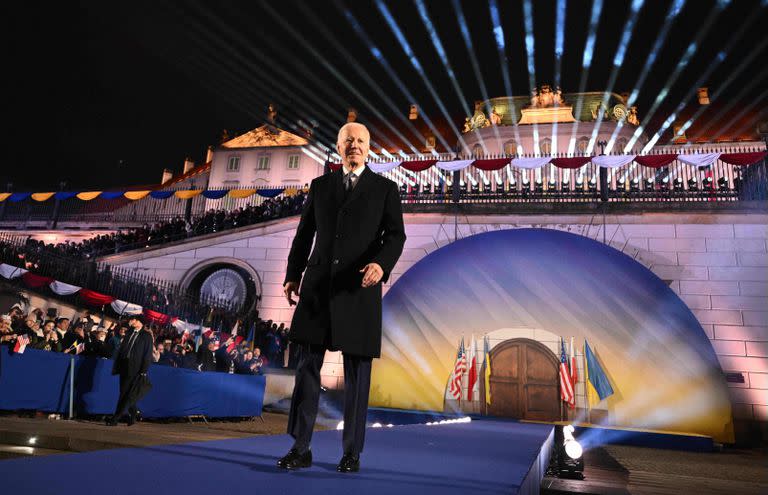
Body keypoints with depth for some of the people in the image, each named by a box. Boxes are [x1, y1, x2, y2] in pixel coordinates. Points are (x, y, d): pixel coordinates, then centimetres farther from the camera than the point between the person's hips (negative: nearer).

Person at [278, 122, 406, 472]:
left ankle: (352, 451, 16)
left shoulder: (385, 189, 6)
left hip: (360, 290, -2)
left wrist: (381, 264, -25)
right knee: (308, 367, 0)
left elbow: (395, 236, -5)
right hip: (318, 286, 2)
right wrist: (292, 276, 5)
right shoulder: (320, 185, 13)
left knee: (357, 373, 3)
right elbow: (304, 234, 14)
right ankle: (300, 448, 9)